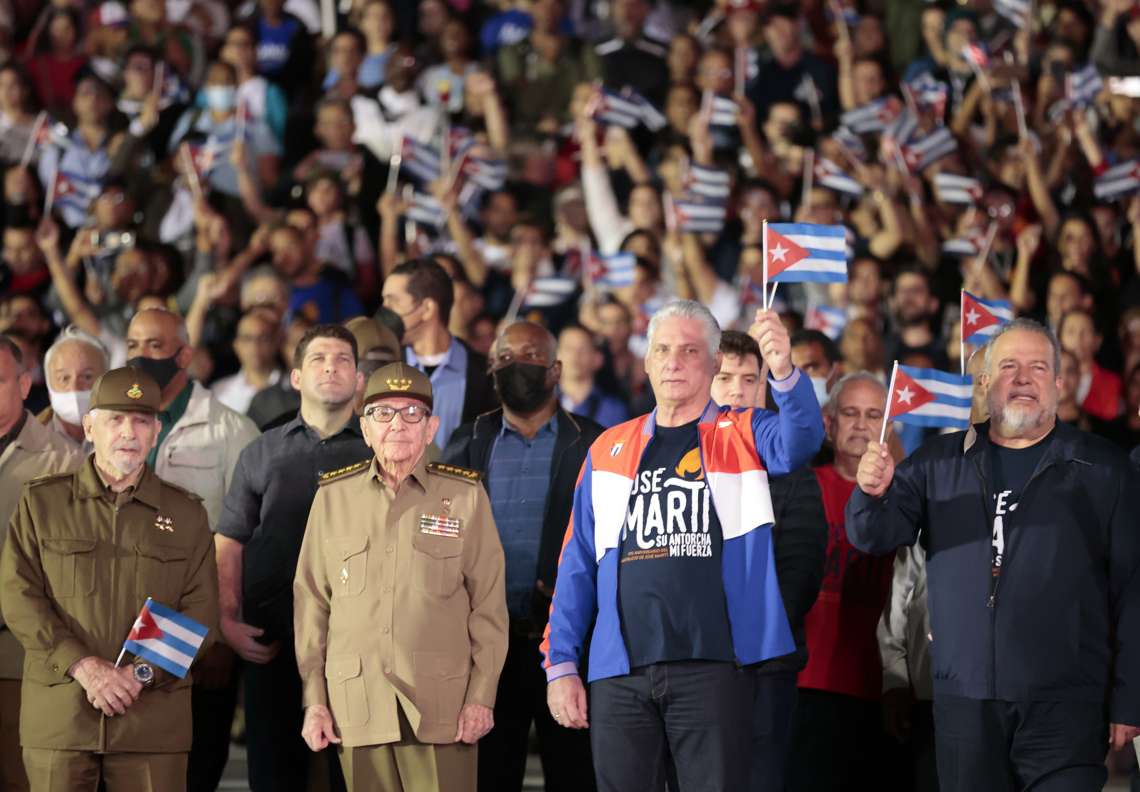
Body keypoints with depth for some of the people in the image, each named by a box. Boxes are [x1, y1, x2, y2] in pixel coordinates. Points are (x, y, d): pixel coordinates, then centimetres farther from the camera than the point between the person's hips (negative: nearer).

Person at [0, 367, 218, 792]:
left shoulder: (187, 515, 10)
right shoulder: (41, 502, 8)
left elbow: (201, 614, 4)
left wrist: (141, 673, -11)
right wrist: (83, 665, -13)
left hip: (154, 721, 0)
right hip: (58, 716, 0)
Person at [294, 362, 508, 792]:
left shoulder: (466, 496, 4)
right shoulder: (332, 497, 8)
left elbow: (488, 606, 4)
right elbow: (311, 604, 9)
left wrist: (481, 696, -2)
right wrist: (314, 699, 5)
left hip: (443, 708, -2)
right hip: (357, 705, 2)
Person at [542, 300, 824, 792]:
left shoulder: (742, 436, 7)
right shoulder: (609, 450, 14)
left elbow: (799, 442, -16)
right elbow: (578, 566, 13)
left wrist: (784, 372, -35)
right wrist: (560, 664, 5)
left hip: (712, 664, -3)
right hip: (620, 672, 3)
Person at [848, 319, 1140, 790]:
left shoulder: (1102, 469, 2)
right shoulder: (939, 463, 10)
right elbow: (875, 536, 5)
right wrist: (873, 493, -19)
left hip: (1064, 703, -3)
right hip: (964, 698, 3)